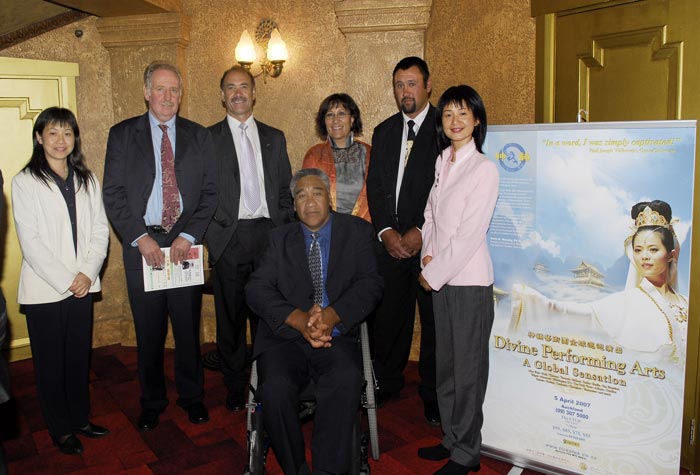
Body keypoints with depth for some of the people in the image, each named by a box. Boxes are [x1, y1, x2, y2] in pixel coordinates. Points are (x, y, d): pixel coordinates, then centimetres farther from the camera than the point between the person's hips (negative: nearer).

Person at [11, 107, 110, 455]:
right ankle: (60, 428, 24)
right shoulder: (25, 182, -4)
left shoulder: (86, 180, 8)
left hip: (82, 286, 3)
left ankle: (80, 418, 29)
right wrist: (65, 280, -13)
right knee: (51, 361, 9)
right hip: (45, 289, -3)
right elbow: (30, 241, -10)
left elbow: (100, 230, 5)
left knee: (80, 356, 13)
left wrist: (87, 273, -8)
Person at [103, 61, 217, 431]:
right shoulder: (122, 134, 5)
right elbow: (113, 194, 0)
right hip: (142, 244, 0)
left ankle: (191, 396, 26)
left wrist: (188, 235, -9)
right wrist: (140, 237, -10)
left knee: (188, 326, 8)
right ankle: (152, 401, 26)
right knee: (149, 331, 9)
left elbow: (210, 192, 3)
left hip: (186, 243, 1)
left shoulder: (199, 136, 7)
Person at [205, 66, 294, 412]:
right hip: (228, 239, -2)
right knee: (230, 316, 5)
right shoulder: (207, 138, 5)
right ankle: (235, 388, 20)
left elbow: (286, 190, 13)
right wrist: (211, 235, -7)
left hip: (269, 234, 2)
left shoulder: (274, 138, 13)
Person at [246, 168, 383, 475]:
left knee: (347, 380, -32)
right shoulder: (280, 238, 16)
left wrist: (332, 315, -18)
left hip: (336, 337, -1)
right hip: (285, 336, 1)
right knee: (276, 388, -27)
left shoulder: (357, 232, 12)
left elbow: (370, 284, 0)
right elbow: (257, 289, 3)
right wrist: (299, 319, -16)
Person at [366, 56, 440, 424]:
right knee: (388, 315, 7)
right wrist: (386, 230, -3)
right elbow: (374, 186, 10)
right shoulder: (384, 132, 15)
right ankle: (386, 382, 24)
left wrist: (420, 232, -13)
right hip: (392, 240, 4)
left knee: (435, 321, 5)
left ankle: (433, 393, 19)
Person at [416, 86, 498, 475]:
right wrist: (428, 254, -1)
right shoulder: (441, 162, 11)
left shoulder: (484, 168, -11)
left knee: (468, 367, 4)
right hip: (440, 277, 7)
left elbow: (470, 233, -16)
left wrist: (433, 273, -12)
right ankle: (452, 439, 31)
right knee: (445, 363, 15)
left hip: (469, 280, -7)